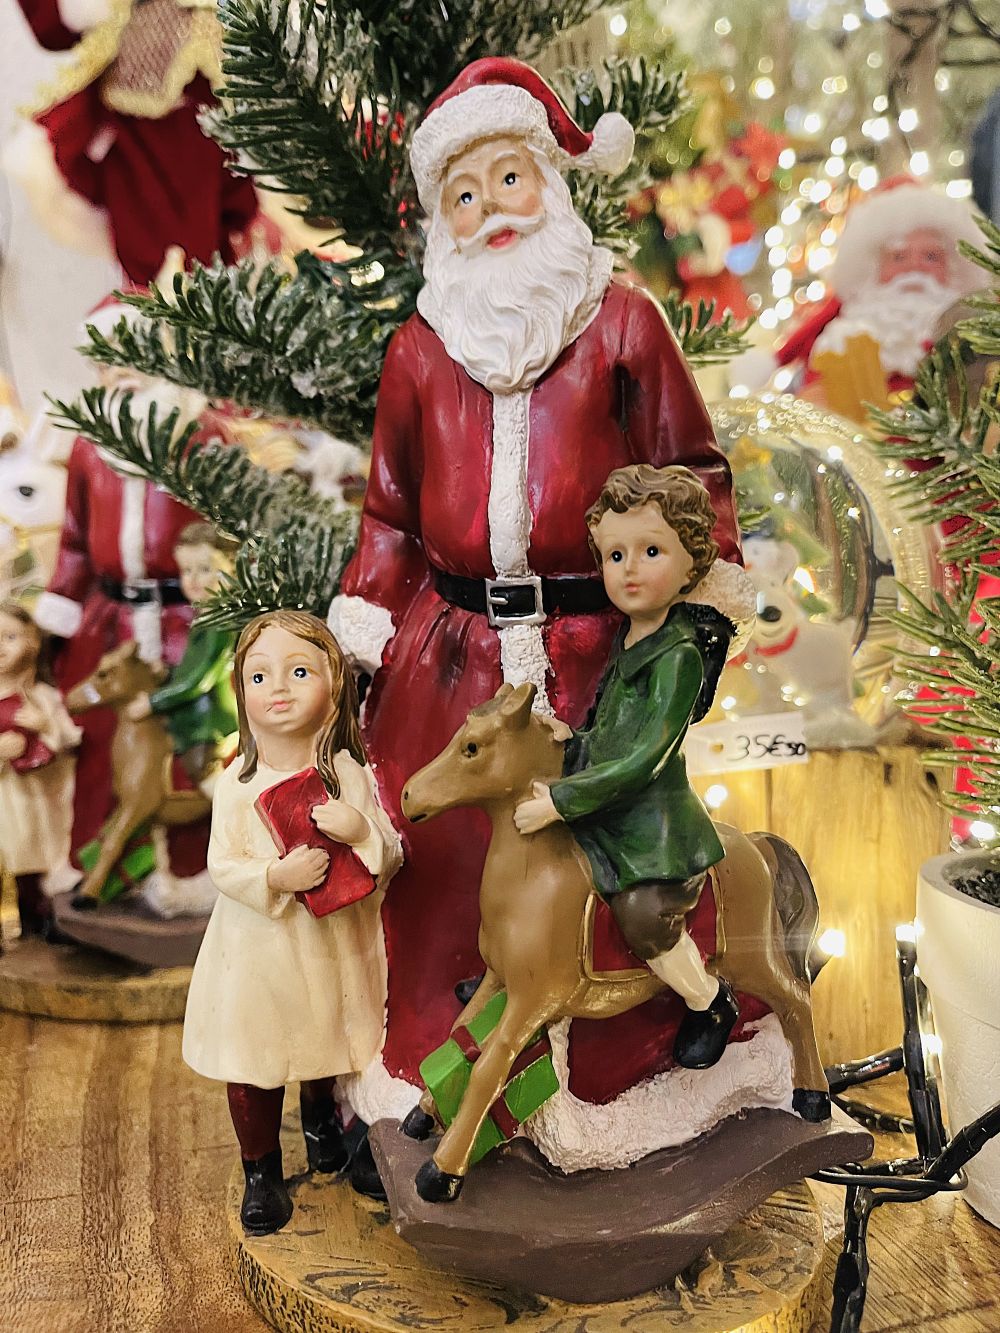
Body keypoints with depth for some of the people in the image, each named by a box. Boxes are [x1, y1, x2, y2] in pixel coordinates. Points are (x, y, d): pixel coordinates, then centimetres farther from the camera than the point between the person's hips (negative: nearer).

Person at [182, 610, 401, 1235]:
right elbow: (222, 865, -9)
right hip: (256, 949, -1)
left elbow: (391, 858, -8)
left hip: (331, 948, 1)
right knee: (252, 1065, 6)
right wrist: (277, 876, -26)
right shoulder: (238, 783, -9)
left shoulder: (349, 774, -8)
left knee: (324, 1049, 20)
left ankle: (322, 1118, 53)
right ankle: (262, 1172, 29)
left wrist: (361, 830, -28)